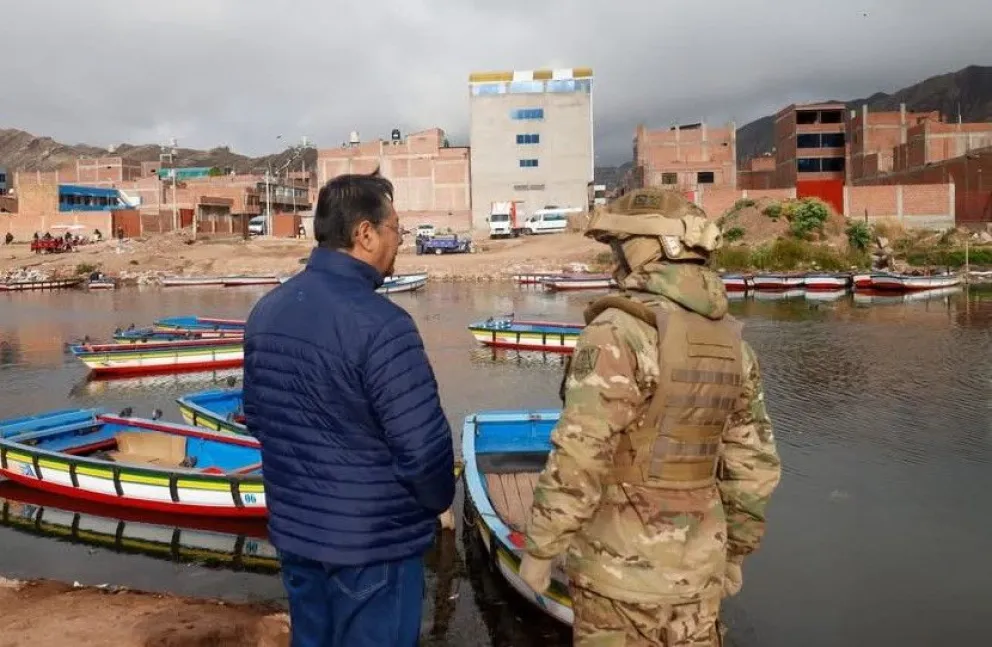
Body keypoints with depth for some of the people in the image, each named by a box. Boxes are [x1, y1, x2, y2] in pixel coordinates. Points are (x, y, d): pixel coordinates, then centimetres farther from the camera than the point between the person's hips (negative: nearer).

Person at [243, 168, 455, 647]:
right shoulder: (380, 324, -24)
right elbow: (424, 446, -24)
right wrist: (439, 501, -3)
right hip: (372, 541, -7)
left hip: (293, 529, 8)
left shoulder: (267, 310, 2)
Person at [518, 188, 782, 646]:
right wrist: (734, 552, 20)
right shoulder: (731, 341, 3)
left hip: (622, 567, -6)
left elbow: (578, 459, -22)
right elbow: (754, 467, 8)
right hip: (698, 567, 6)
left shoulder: (618, 332, -19)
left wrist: (539, 549, -10)